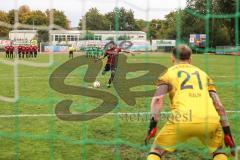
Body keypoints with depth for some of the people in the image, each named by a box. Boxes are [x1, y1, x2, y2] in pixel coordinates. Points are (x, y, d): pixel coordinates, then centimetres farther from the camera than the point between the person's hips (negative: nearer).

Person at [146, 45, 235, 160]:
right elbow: (218, 105, 20)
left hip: (182, 121, -2)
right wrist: (227, 133, 20)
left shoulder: (169, 73, 20)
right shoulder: (202, 73, 29)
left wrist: (152, 125, -7)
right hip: (210, 121, 3)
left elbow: (158, 98, 1)